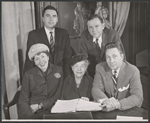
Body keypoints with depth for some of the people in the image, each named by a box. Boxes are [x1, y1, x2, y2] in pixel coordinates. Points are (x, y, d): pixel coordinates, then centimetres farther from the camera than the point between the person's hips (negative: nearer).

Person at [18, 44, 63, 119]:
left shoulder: (59, 70, 6)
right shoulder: (28, 75, 5)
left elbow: (58, 95, 5)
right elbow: (23, 101, 1)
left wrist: (40, 105, -5)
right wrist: (31, 115, -17)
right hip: (32, 113, 0)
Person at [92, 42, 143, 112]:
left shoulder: (133, 71, -11)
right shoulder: (100, 67, -4)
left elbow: (138, 97, -19)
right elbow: (96, 89, -9)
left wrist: (118, 104, -35)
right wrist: (105, 100, -31)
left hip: (128, 111, -1)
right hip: (106, 110, 1)